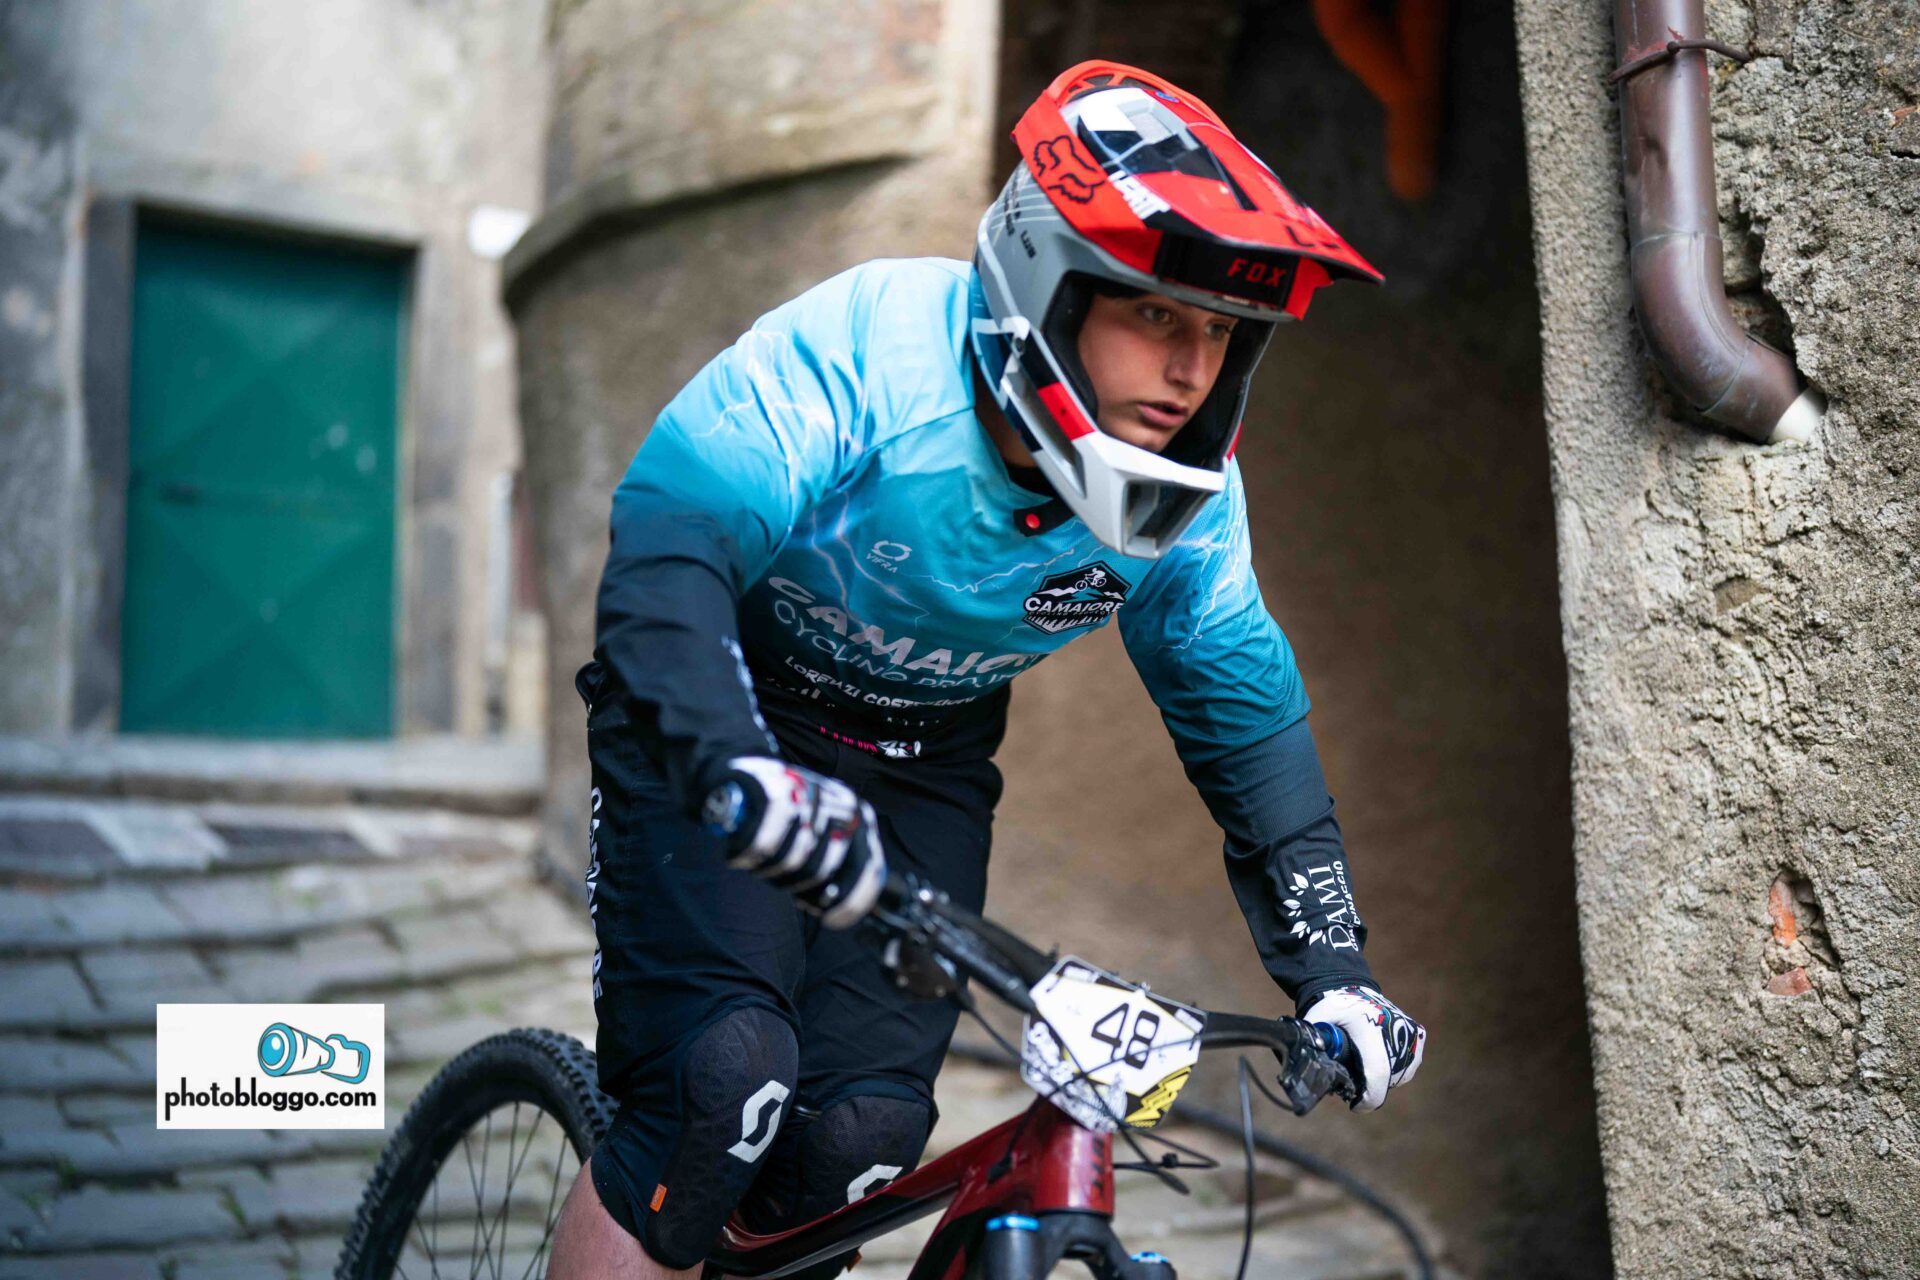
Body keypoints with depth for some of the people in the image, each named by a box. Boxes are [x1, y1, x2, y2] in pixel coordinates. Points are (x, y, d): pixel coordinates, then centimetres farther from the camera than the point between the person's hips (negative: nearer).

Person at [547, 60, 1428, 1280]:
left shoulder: (1187, 497, -14)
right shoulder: (874, 342, -30)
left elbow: (1248, 710, -2)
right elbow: (669, 542, -40)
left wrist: (1335, 973, -7)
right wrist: (734, 768, -58)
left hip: (924, 762, 4)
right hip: (729, 713, -4)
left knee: (860, 1131, -9)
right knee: (725, 1076, -23)